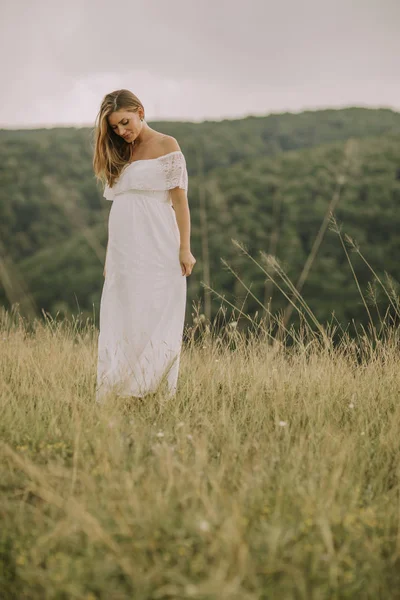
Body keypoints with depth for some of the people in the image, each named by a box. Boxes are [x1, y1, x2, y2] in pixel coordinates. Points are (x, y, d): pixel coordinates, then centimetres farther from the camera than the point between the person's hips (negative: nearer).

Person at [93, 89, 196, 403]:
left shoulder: (166, 145, 2)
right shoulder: (120, 154, 18)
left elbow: (180, 200, -4)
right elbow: (119, 206, 15)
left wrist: (185, 248, -10)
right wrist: (109, 258, 11)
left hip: (156, 251, -5)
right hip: (123, 252, 6)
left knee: (154, 321, -5)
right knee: (120, 323, 4)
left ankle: (156, 395, -2)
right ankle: (117, 395, 8)